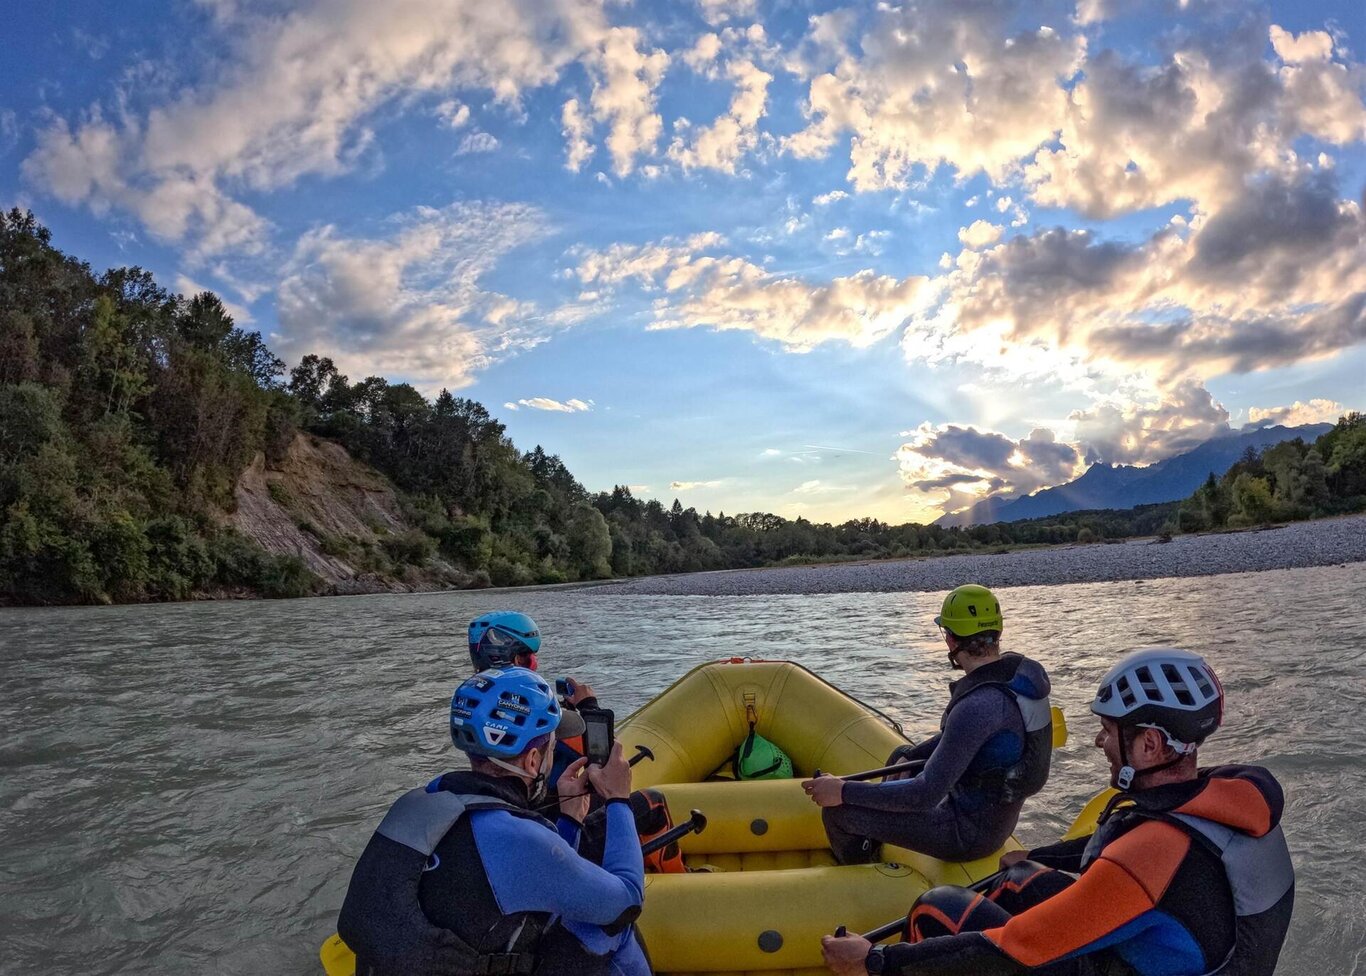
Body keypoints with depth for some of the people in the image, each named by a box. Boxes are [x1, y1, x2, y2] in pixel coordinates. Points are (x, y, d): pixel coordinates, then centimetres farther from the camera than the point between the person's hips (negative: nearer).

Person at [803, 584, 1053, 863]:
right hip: (998, 815, 9)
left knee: (837, 811, -4)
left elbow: (926, 795, -33)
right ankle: (869, 848, 43)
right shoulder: (1022, 669, -5)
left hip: (970, 834, -9)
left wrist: (845, 792, -25)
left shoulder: (978, 705, -34)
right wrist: (909, 757, 12)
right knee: (900, 757, 29)